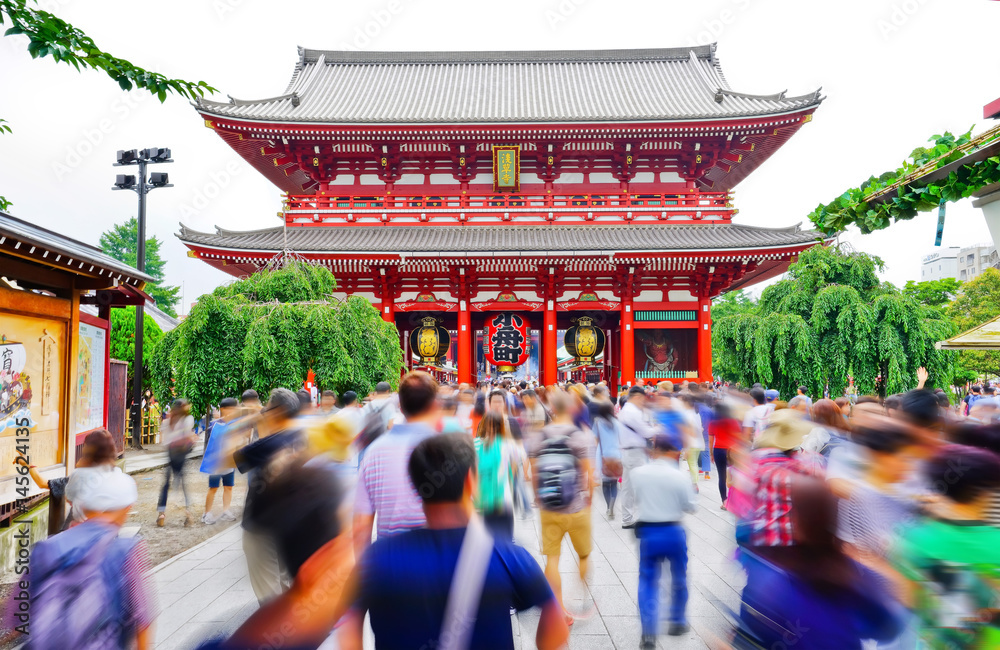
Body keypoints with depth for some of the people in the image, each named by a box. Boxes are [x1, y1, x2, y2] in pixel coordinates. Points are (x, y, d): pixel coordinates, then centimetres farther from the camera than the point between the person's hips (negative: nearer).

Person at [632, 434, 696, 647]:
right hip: (673, 532, 0)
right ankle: (677, 622, 35)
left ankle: (648, 633, 0)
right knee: (679, 578, 21)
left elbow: (635, 499, 4)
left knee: (648, 581, 9)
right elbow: (690, 507, -5)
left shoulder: (638, 473, -8)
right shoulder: (679, 476, -13)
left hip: (648, 533, 1)